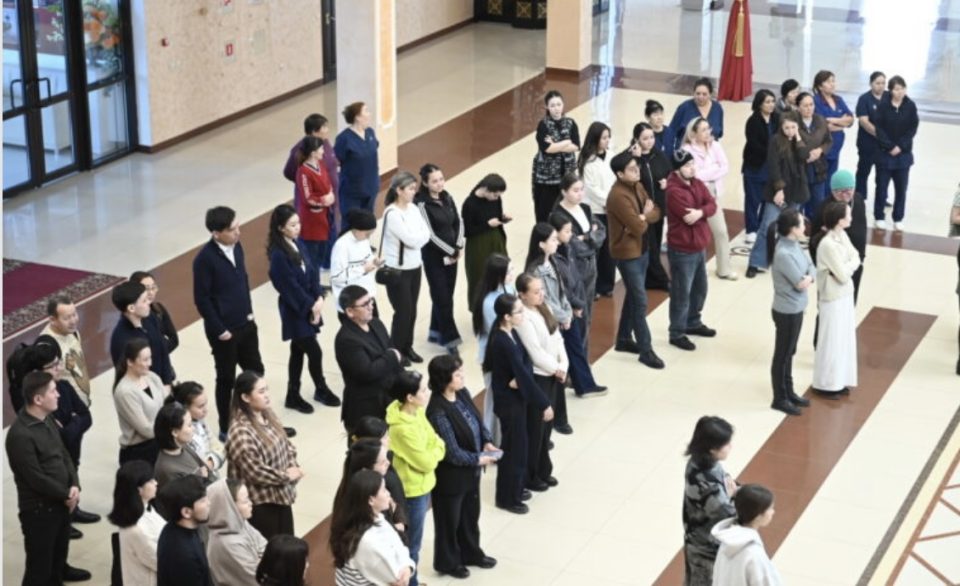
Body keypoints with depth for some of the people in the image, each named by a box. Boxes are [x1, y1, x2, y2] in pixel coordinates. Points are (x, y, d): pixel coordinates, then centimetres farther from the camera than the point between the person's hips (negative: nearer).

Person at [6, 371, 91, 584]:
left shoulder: (47, 419, 1)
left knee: (60, 546, 32)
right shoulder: (20, 435, -28)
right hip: (39, 508, -9)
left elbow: (64, 454, 8)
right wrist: (66, 495, -13)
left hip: (60, 501, 9)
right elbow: (36, 478, -25)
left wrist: (74, 486, -7)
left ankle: (59, 572, 58)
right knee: (39, 560, 2)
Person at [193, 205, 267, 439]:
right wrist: (220, 330, -15)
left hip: (246, 324, 7)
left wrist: (249, 312, 10)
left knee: (255, 371, 16)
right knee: (227, 379, 7)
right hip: (223, 330, -7)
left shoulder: (236, 246, -2)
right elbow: (201, 299, -18)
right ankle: (226, 428, 24)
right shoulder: (205, 259, -23)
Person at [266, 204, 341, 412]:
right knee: (315, 352, 0)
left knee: (298, 351, 16)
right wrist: (311, 306, -13)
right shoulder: (278, 255, -22)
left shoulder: (297, 244, 3)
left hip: (308, 307, 8)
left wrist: (319, 298, -7)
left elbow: (311, 272, 5)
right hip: (295, 311, -8)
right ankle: (321, 390, 22)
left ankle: (293, 395, 26)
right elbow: (291, 287, -20)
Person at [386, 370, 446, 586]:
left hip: (421, 486, 9)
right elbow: (426, 462, -23)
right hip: (412, 491, -9)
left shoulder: (416, 411, -5)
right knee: (410, 544, 9)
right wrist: (438, 449, -6)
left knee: (411, 541, 24)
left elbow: (432, 438, 9)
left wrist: (435, 447, -12)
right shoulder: (403, 428, -32)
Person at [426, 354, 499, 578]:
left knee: (471, 515, 26)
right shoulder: (438, 412, -31)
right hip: (450, 476, -8)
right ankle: (448, 562, 34)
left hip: (470, 471, 8)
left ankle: (471, 553, 47)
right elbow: (452, 453, -28)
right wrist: (479, 459, -16)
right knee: (449, 520, 14)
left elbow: (477, 421, 11)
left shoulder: (462, 394, -5)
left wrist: (487, 442, -5)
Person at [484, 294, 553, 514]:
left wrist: (519, 379, -23)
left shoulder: (509, 334, 0)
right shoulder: (504, 343, -30)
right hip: (509, 401, -9)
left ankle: (516, 488, 38)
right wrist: (544, 404, -21)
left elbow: (526, 363, 0)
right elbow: (523, 374, -27)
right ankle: (508, 497, 20)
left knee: (518, 444, 22)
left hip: (514, 398, 9)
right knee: (514, 447, 5)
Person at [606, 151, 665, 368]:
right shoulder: (619, 196, -26)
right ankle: (646, 350, 2)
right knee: (640, 302, -5)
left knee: (632, 296, 19)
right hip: (627, 254, -9)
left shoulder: (637, 187, 4)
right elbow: (638, 227, -27)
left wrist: (643, 216, -17)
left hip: (642, 249, 9)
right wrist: (645, 215, -7)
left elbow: (656, 213, 4)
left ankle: (624, 339, 33)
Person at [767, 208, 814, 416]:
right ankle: (779, 399, 22)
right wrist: (807, 278, -3)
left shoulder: (794, 244, 0)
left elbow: (811, 266, 6)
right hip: (787, 312, -9)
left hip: (796, 309, 9)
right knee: (782, 355, 8)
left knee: (789, 353, 22)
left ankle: (789, 392, 38)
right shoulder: (784, 254, -29)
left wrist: (809, 277, -14)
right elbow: (800, 284, -23)